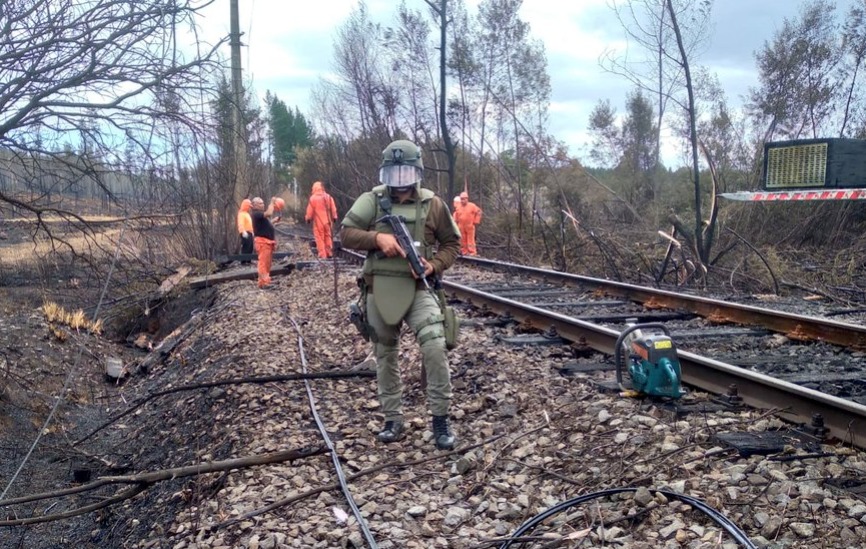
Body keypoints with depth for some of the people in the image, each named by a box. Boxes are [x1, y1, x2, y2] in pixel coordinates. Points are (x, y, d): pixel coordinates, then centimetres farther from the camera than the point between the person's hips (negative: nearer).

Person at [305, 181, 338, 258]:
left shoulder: (313, 198, -9)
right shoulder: (328, 197, 3)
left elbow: (310, 211, -5)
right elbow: (333, 209, 5)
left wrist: (308, 218, 11)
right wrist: (334, 218, 17)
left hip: (318, 222, -4)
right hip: (327, 221, 4)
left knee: (320, 239, 1)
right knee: (328, 237, 14)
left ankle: (322, 255, -2)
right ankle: (329, 253, 15)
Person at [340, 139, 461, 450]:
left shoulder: (432, 204, 1)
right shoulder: (371, 200, 1)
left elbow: (452, 242, 8)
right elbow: (345, 233, -3)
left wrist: (435, 265, -11)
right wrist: (377, 238, -19)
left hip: (417, 289, -1)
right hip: (379, 291, 2)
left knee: (435, 348, -17)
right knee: (385, 355, 11)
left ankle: (440, 419, -3)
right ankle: (393, 420, 26)